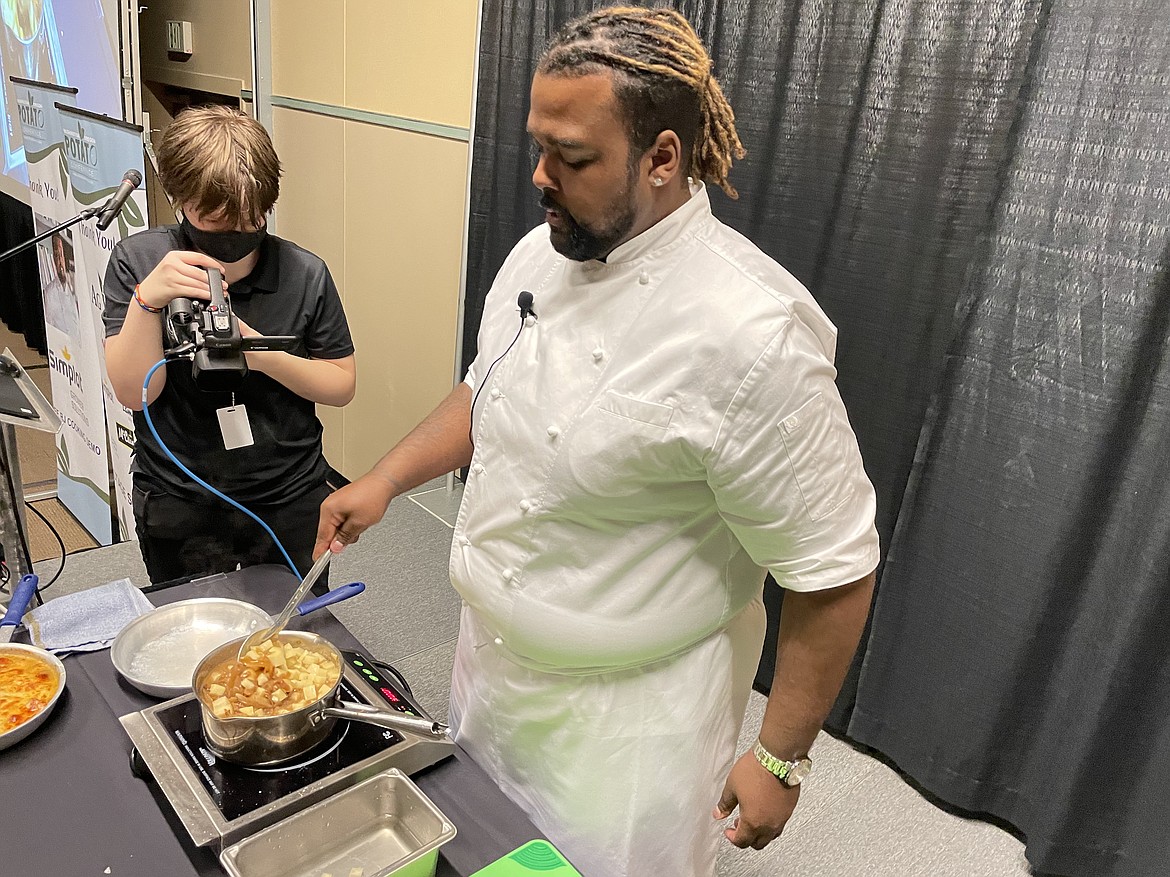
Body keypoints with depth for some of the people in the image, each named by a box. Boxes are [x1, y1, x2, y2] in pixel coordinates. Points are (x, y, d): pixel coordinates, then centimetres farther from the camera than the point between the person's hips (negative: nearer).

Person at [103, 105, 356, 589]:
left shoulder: (304, 274, -11)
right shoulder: (136, 261, -10)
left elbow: (342, 385, -6)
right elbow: (134, 392, -14)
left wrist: (265, 355, -21)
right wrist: (147, 299, -28)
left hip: (290, 503, 0)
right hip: (177, 506, 0)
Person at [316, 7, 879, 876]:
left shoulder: (748, 334, -29)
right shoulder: (540, 254, -5)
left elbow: (834, 571, -22)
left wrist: (780, 760, -14)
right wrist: (385, 479, 1)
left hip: (624, 723, -7)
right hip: (490, 665, 7)